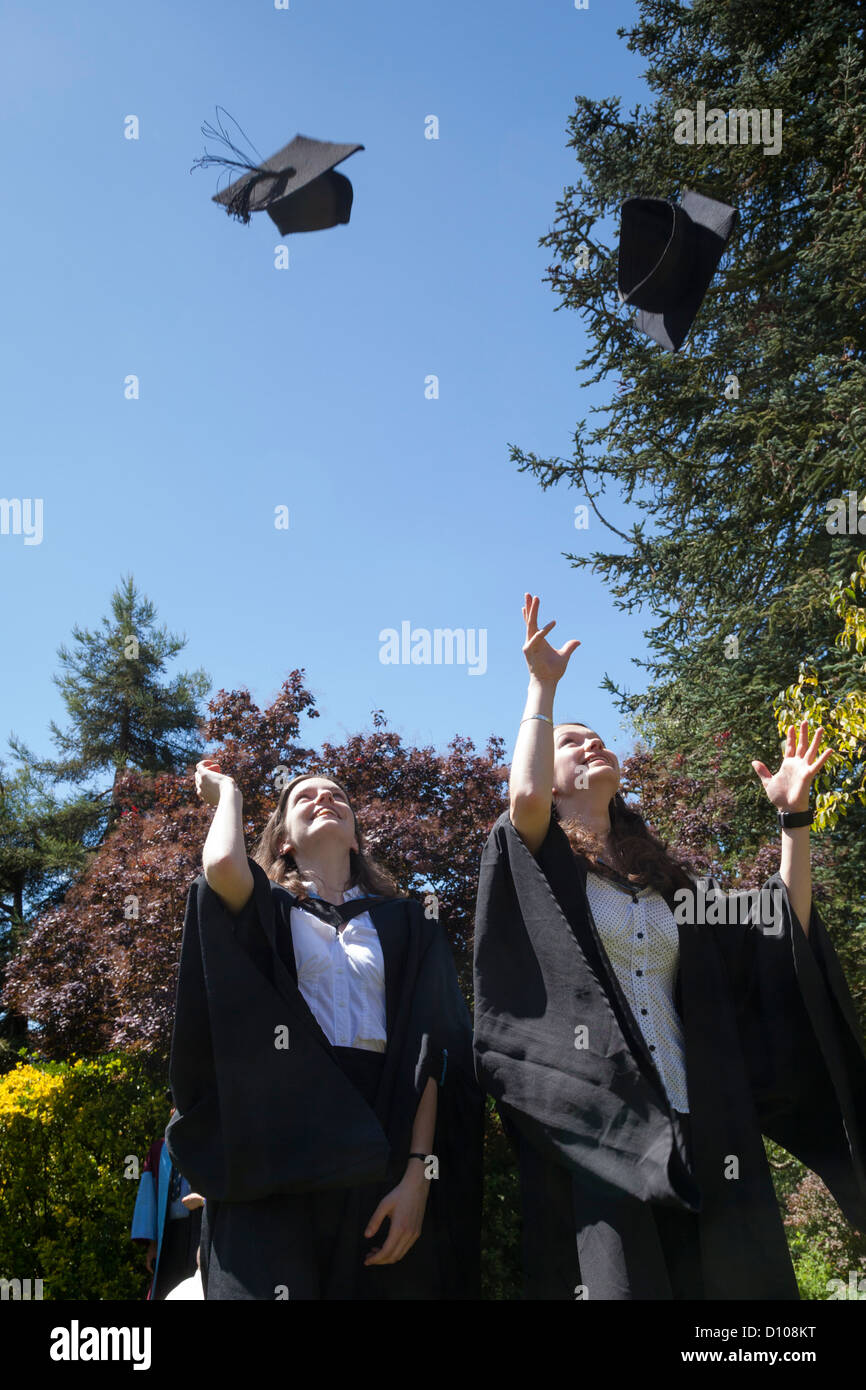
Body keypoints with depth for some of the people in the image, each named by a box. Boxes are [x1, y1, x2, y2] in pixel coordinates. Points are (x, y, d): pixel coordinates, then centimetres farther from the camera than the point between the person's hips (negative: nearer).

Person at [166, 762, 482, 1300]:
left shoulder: (407, 924, 16)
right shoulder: (264, 910, 14)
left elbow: (430, 1052, 6)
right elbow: (221, 866, -11)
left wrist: (418, 1173, -7)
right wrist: (228, 793, 10)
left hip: (381, 1150, 2)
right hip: (274, 1147, -1)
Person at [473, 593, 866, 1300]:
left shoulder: (662, 881, 21)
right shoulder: (539, 865, 6)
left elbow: (788, 931, 18)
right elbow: (524, 796, -17)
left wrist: (793, 815, 12)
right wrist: (543, 685, -5)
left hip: (696, 1137, 5)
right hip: (594, 1134, -5)